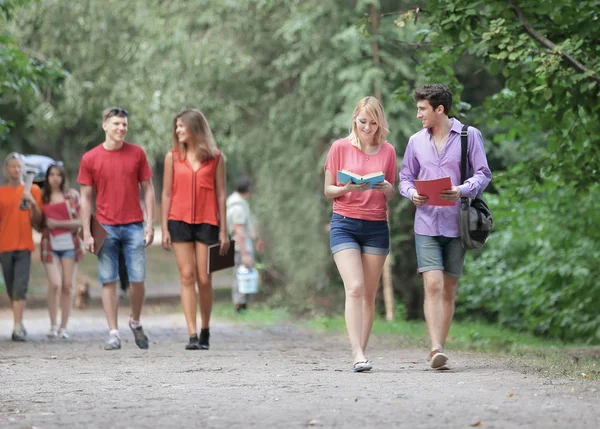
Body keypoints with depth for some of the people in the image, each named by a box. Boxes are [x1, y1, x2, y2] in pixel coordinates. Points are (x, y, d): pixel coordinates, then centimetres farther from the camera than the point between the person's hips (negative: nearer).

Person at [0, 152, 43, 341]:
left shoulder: (33, 190, 5)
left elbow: (38, 221, 4)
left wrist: (33, 203, -11)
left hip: (24, 246, -2)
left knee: (20, 288, -13)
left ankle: (17, 328, -18)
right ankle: (19, 324, 18)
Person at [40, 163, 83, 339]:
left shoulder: (72, 195, 5)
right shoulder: (42, 196, 7)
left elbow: (80, 221, 0)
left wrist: (57, 223, -8)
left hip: (70, 244, 1)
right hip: (50, 245, 0)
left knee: (67, 286, 0)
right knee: (54, 284, -14)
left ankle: (63, 327, 9)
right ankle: (53, 326, -1)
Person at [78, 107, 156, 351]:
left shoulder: (136, 153, 4)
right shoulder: (90, 159, 1)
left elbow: (148, 189, 7)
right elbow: (85, 197, 4)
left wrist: (150, 223, 0)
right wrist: (87, 233, -1)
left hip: (134, 226, 1)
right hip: (106, 228, 0)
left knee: (137, 279, -2)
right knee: (108, 281, 1)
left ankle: (135, 322, 21)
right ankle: (113, 333, 5)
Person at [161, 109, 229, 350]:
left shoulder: (215, 158, 4)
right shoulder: (173, 157, 7)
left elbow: (220, 194, 5)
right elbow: (166, 194, 8)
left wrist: (223, 230, 2)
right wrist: (164, 228, 1)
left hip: (206, 222, -1)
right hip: (179, 221, 1)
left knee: (204, 278, -2)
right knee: (187, 276, -4)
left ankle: (205, 331, 15)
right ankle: (192, 336, -6)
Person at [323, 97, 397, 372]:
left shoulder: (388, 151, 8)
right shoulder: (340, 147, 1)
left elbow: (391, 195, 13)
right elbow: (328, 190, 3)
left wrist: (387, 189, -10)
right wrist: (348, 188, -18)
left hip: (376, 227, 3)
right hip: (344, 224, -3)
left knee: (370, 294, 3)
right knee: (354, 288, -16)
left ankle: (361, 352, 10)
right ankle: (358, 354, -22)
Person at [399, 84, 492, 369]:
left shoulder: (469, 136, 1)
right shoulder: (416, 141, 10)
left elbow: (483, 174, 0)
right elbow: (405, 177, 17)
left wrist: (462, 190, -19)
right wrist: (412, 194, -6)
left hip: (456, 224, -1)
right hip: (426, 225, 1)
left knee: (449, 290, 6)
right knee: (433, 286, -14)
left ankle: (439, 348, 16)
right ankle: (436, 350, -21)